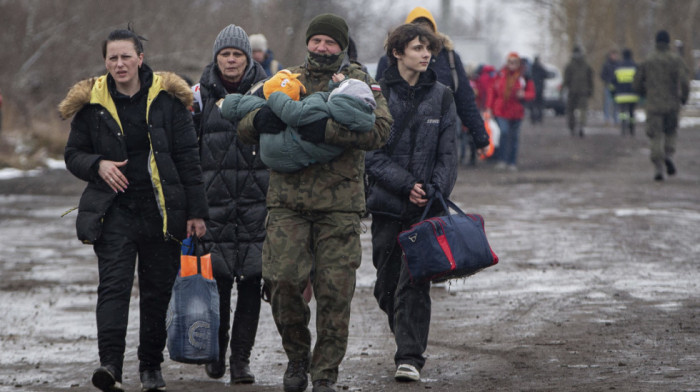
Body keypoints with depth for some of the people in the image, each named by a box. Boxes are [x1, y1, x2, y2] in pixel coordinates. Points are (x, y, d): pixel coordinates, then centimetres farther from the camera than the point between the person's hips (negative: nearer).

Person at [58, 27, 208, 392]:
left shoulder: (167, 98, 2)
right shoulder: (92, 103, 3)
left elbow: (187, 157, 4)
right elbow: (73, 155, 12)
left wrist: (195, 211, 0)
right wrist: (98, 166, -10)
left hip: (162, 211, 1)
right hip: (114, 209, -1)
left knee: (157, 290, 6)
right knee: (113, 285, -16)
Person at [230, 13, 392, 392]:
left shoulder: (359, 82, 5)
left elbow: (379, 129, -12)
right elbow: (243, 126, 14)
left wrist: (327, 129, -24)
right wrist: (260, 118, -10)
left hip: (339, 204, -2)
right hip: (287, 201, 2)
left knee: (334, 290, -3)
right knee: (282, 280, -10)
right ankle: (297, 356, 15)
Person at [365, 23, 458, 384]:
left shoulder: (440, 97, 7)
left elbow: (447, 154, 4)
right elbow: (372, 155, -4)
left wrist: (434, 191, -10)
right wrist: (407, 184, -14)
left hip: (426, 206, 0)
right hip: (388, 204, 0)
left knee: (414, 282, -10)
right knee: (386, 285, 7)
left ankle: (410, 357, -9)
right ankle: (409, 339, 31)